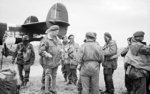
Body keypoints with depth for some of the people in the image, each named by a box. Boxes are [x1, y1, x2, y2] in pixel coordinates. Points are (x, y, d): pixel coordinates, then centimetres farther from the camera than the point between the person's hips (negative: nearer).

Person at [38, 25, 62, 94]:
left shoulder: (56, 39, 9)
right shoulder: (45, 40, -15)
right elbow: (41, 51, -18)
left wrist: (59, 58, 17)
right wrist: (48, 55, -27)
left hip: (56, 62, 7)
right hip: (49, 62, -7)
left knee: (54, 76, 15)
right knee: (48, 77, -2)